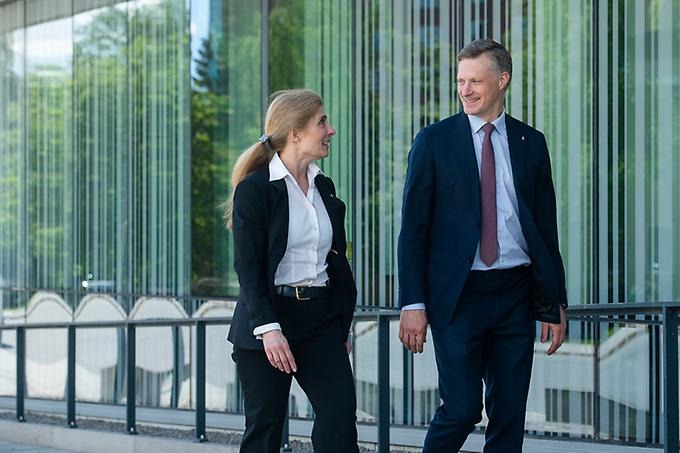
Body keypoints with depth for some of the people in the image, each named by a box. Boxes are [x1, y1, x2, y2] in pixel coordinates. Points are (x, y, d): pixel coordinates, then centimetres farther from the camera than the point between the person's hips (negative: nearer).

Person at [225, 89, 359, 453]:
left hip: (321, 319, 5)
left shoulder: (323, 187, 12)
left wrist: (341, 326, 14)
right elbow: (247, 266, -13)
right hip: (268, 318, -5)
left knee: (340, 416, -8)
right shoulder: (254, 189, -8)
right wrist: (268, 328, -22)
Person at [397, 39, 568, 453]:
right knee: (462, 409, -7)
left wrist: (556, 303, 7)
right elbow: (414, 228, -1)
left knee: (510, 414, 5)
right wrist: (413, 304, -8)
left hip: (516, 295, 3)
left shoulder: (531, 143, 9)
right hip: (459, 295, -3)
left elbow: (547, 228, 11)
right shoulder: (434, 141, 1)